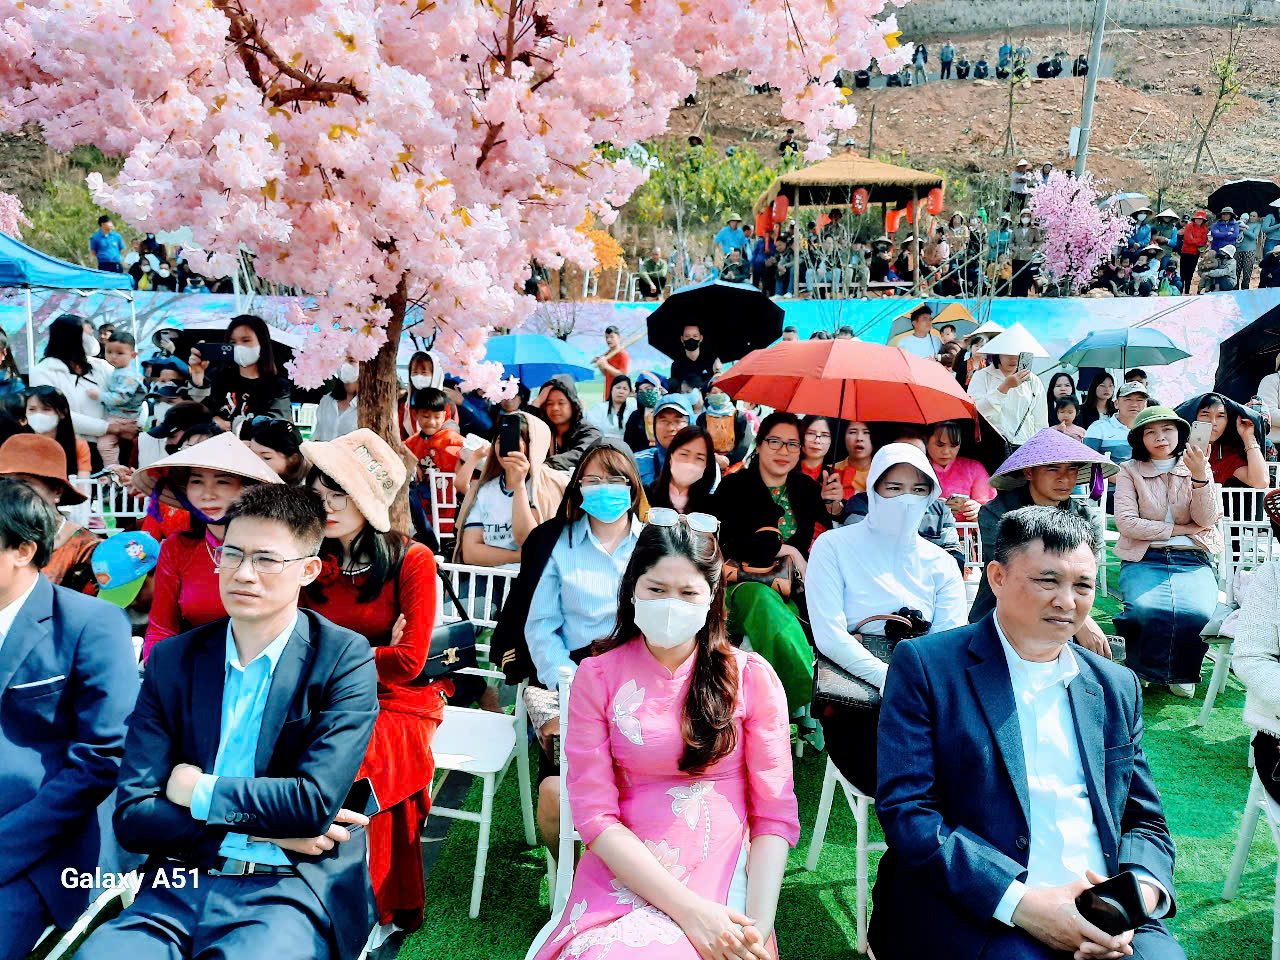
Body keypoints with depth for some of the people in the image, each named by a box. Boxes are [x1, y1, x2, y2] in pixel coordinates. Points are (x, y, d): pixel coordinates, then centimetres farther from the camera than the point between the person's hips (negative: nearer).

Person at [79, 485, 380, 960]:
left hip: (290, 893, -3)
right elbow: (131, 817, 2)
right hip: (178, 890, 4)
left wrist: (200, 792, -4)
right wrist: (260, 826, -8)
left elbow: (316, 800, -14)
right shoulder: (172, 659, 6)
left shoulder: (345, 658, -5)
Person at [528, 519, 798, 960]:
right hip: (623, 872, 0)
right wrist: (686, 907, -14)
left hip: (724, 876, 0)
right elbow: (594, 814, -5)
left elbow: (774, 814, 0)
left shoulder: (751, 677, 1)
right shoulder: (597, 677, 0)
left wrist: (759, 923, -14)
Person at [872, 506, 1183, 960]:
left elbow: (1145, 821, 17)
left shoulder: (1117, 687, 15)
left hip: (1103, 921, 5)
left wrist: (1140, 896, -5)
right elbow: (905, 808, -9)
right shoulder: (925, 665, -3)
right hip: (975, 918, -4)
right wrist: (1022, 902, -18)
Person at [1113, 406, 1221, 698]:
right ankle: (1142, 671, -4)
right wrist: (1180, 529, -3)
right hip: (1144, 558, -1)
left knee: (1198, 612, -30)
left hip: (1193, 559, 2)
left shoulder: (1198, 468, 13)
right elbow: (1126, 522, -5)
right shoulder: (1130, 470, 7)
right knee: (1147, 609, -33)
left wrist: (1199, 474, -16)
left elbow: (1206, 520, -3)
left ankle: (1181, 673, 1)